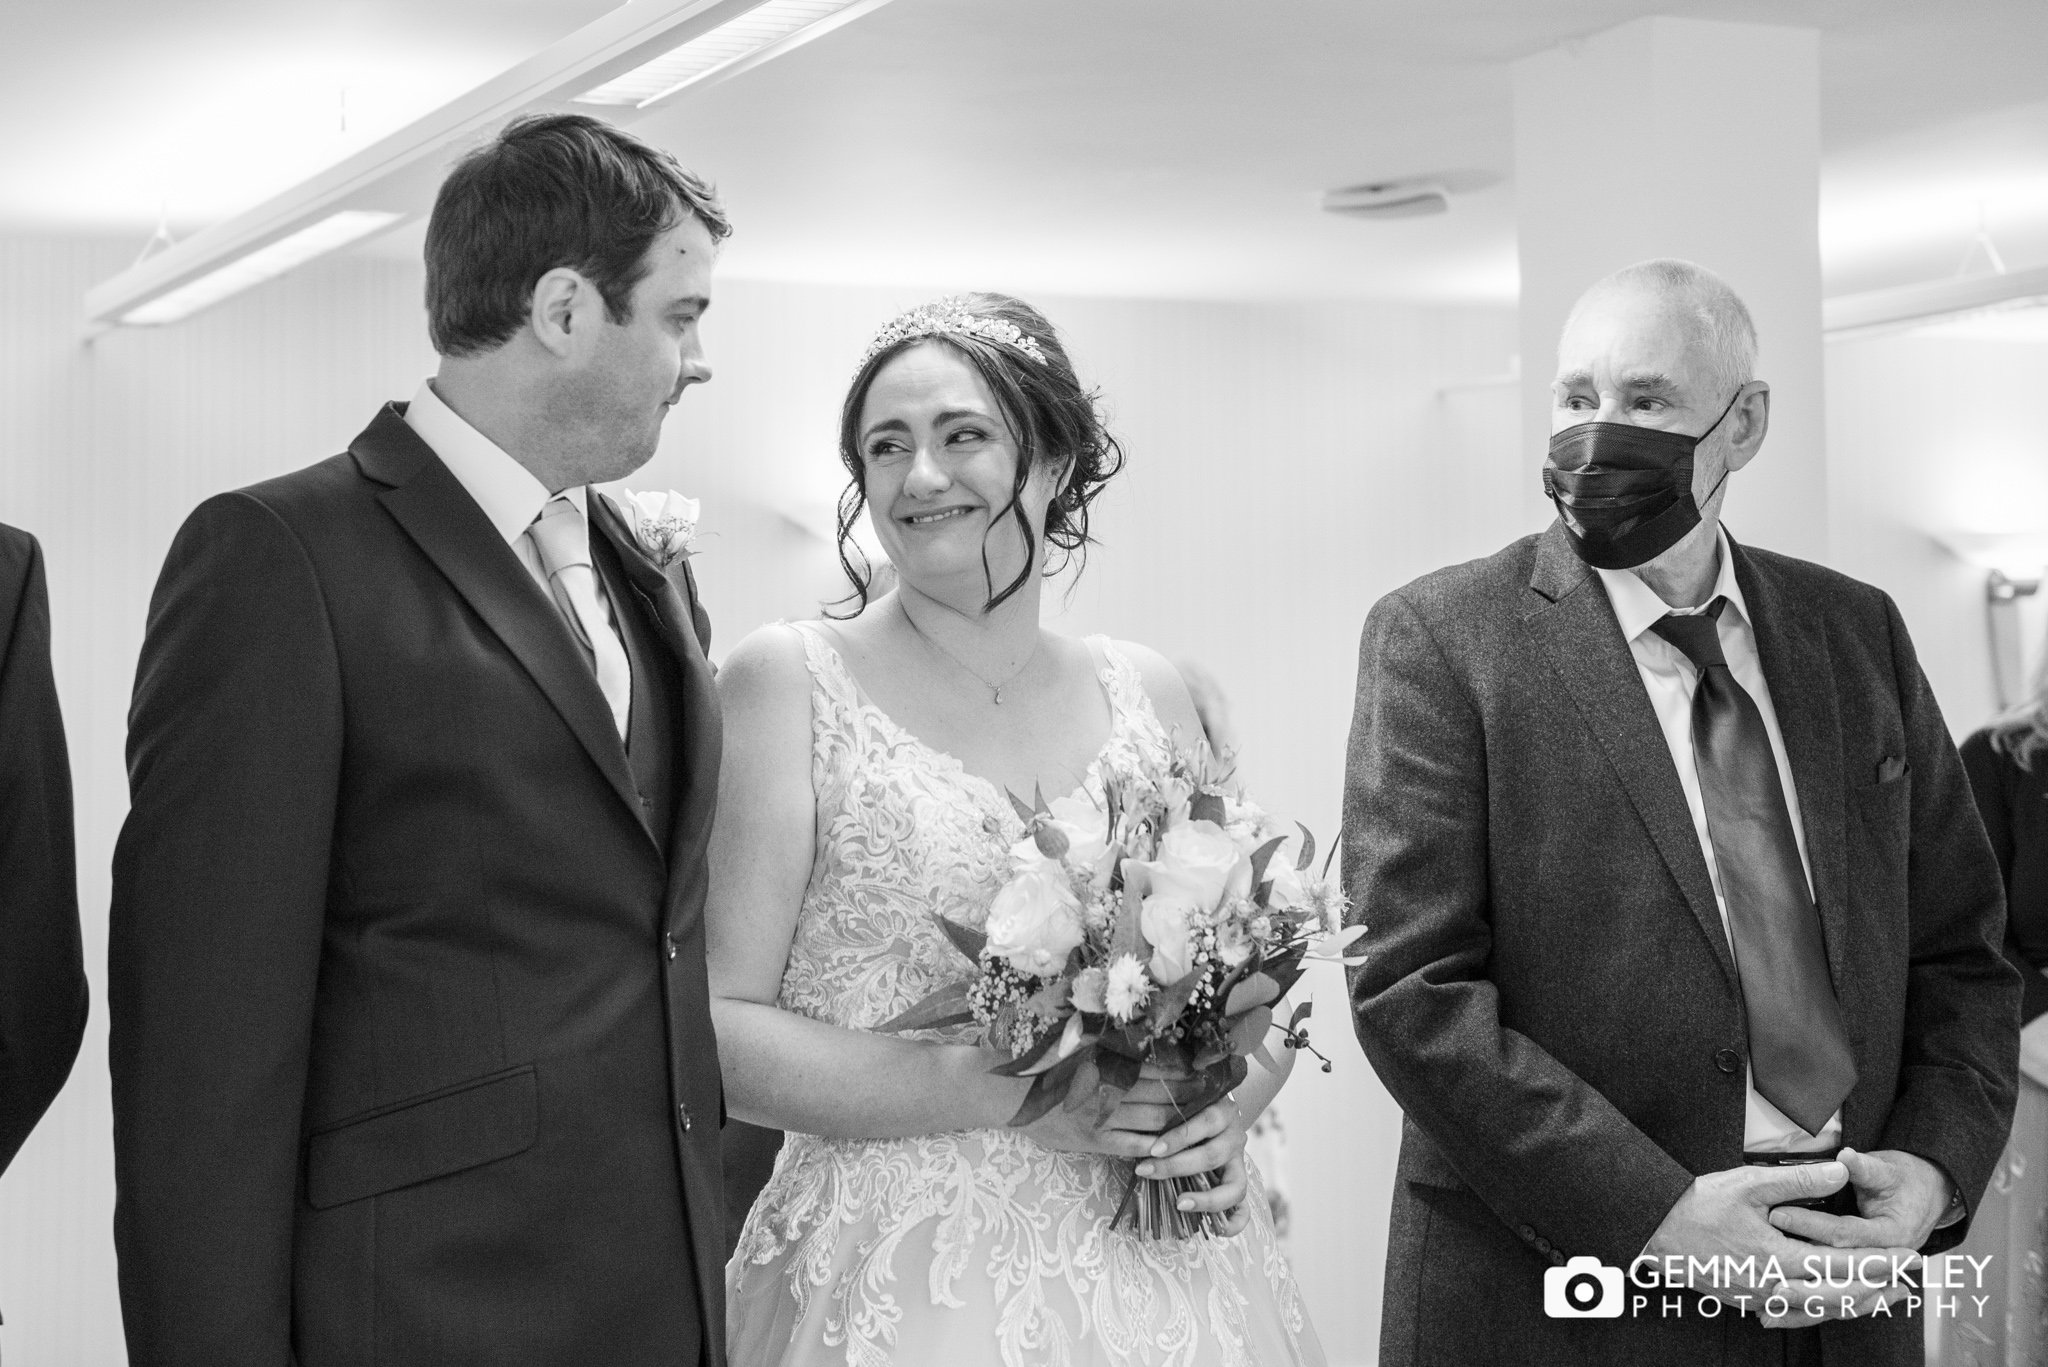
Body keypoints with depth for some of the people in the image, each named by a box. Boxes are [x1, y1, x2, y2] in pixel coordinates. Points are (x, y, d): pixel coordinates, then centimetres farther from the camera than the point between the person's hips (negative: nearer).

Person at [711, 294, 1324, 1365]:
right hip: (899, 1279, -3)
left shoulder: (1152, 695, 7)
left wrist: (1235, 1095, -6)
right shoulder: (787, 683, -4)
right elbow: (713, 1027, -10)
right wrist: (1000, 1091, -18)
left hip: (1163, 1268, 4)